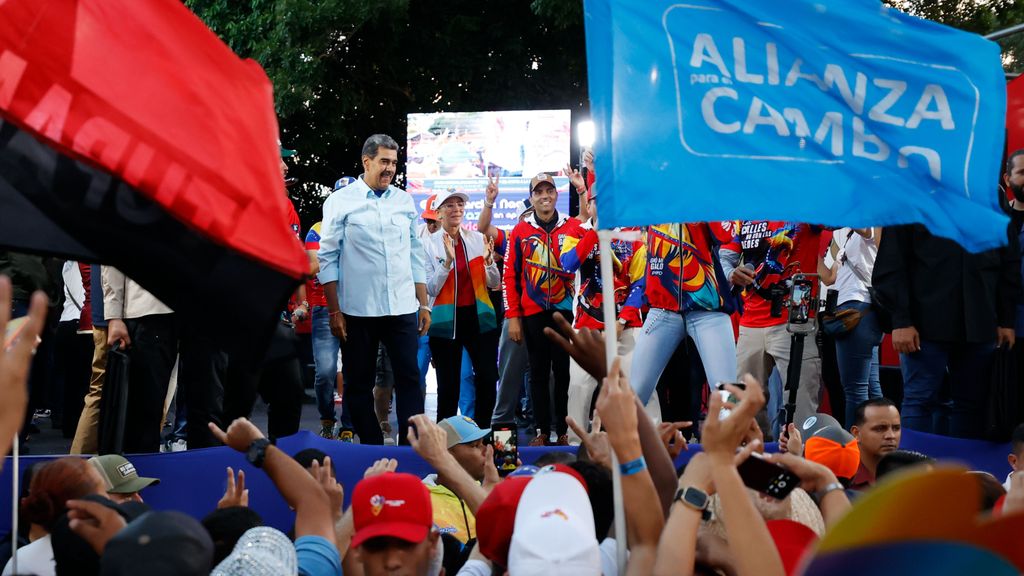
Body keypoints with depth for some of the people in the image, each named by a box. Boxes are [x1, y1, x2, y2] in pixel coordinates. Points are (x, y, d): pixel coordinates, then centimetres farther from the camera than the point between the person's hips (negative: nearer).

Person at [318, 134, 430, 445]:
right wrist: (334, 311, -6)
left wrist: (424, 304, 10)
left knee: (409, 378, -3)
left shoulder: (404, 201, 11)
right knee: (359, 383, 5)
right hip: (357, 310, -2)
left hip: (402, 308, 3)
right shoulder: (340, 201, 0)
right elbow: (327, 259, -1)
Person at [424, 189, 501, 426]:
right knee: (448, 384, 1)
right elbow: (431, 289, -8)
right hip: (446, 321, -2)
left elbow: (494, 284, 7)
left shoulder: (477, 239, 5)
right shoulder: (430, 243, -2)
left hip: (479, 317, 2)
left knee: (488, 379, -3)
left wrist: (488, 260, -12)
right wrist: (448, 261, -21)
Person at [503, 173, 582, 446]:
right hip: (533, 313, 1)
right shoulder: (521, 232, 5)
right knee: (538, 372, 4)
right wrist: (513, 317, 0)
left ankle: (564, 431, 6)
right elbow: (510, 276, 5)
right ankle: (542, 431, 9)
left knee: (565, 371, 0)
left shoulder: (574, 227, 4)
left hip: (566, 311, -1)